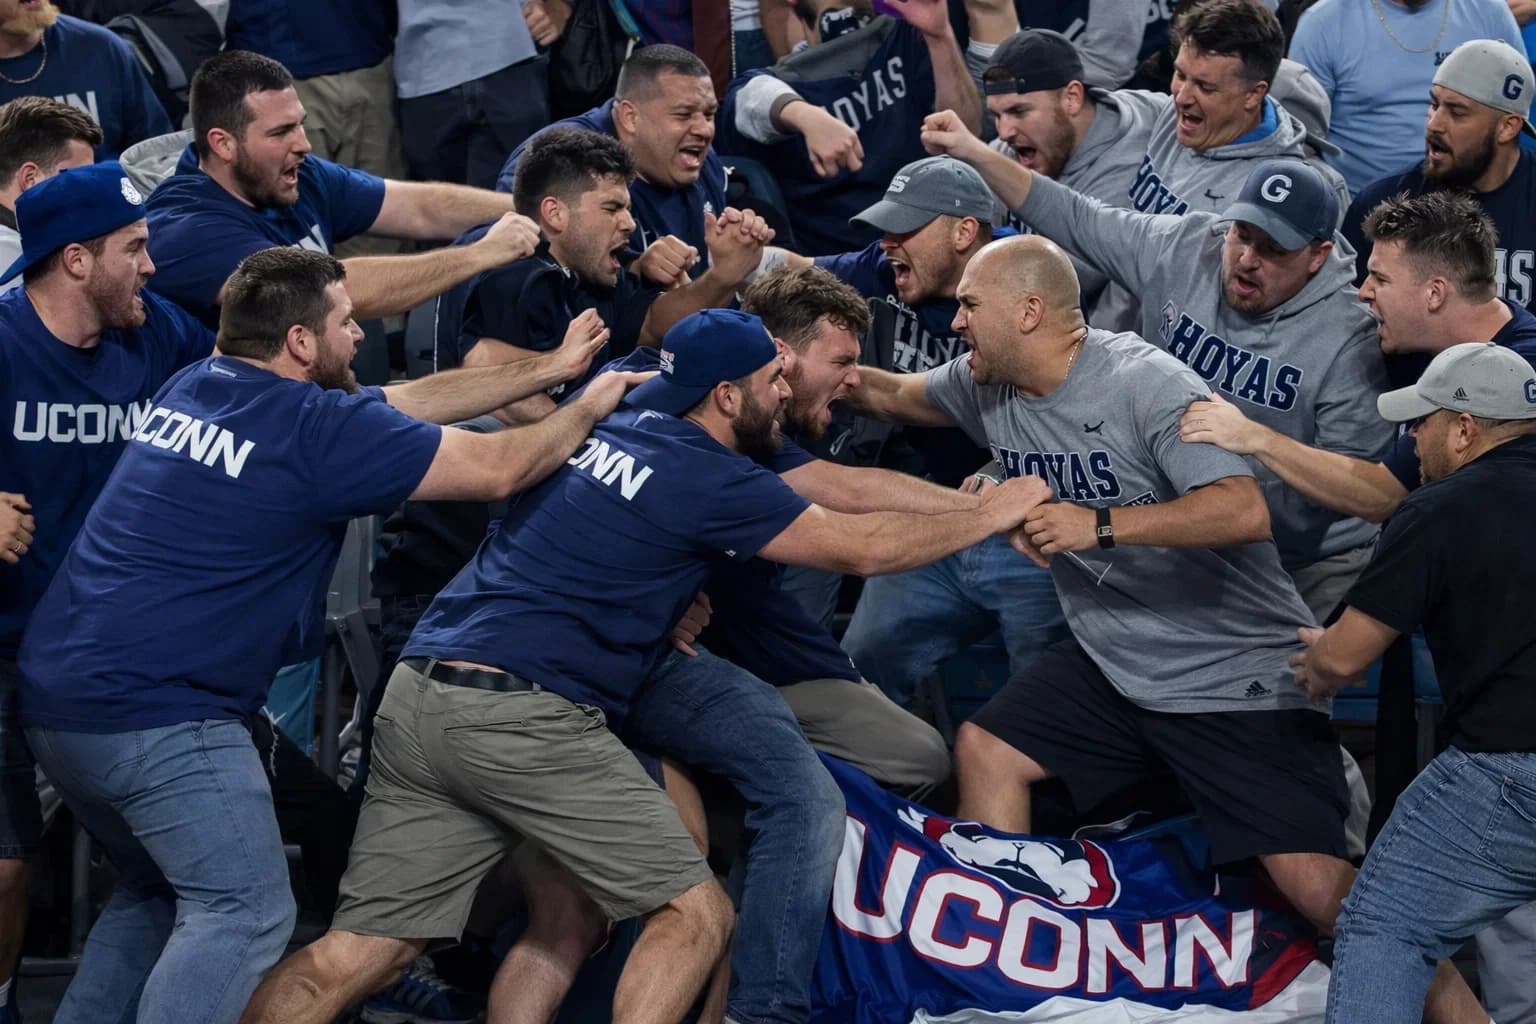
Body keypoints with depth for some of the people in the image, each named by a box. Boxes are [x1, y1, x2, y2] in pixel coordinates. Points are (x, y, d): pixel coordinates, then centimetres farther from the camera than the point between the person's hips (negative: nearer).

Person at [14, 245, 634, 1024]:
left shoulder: (193, 388, 14)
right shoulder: (315, 430, -11)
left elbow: (402, 404, 21)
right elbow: (498, 468, -4)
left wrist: (552, 369, 24)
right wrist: (589, 408, 15)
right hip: (156, 711, -9)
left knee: (156, 893, 24)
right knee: (245, 914, -7)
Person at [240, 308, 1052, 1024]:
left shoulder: (615, 418, 17)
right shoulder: (704, 478, -3)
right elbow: (863, 547, -1)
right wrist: (990, 516, 10)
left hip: (418, 694, 8)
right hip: (523, 711, -8)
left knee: (358, 951, 3)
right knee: (696, 915, 1)